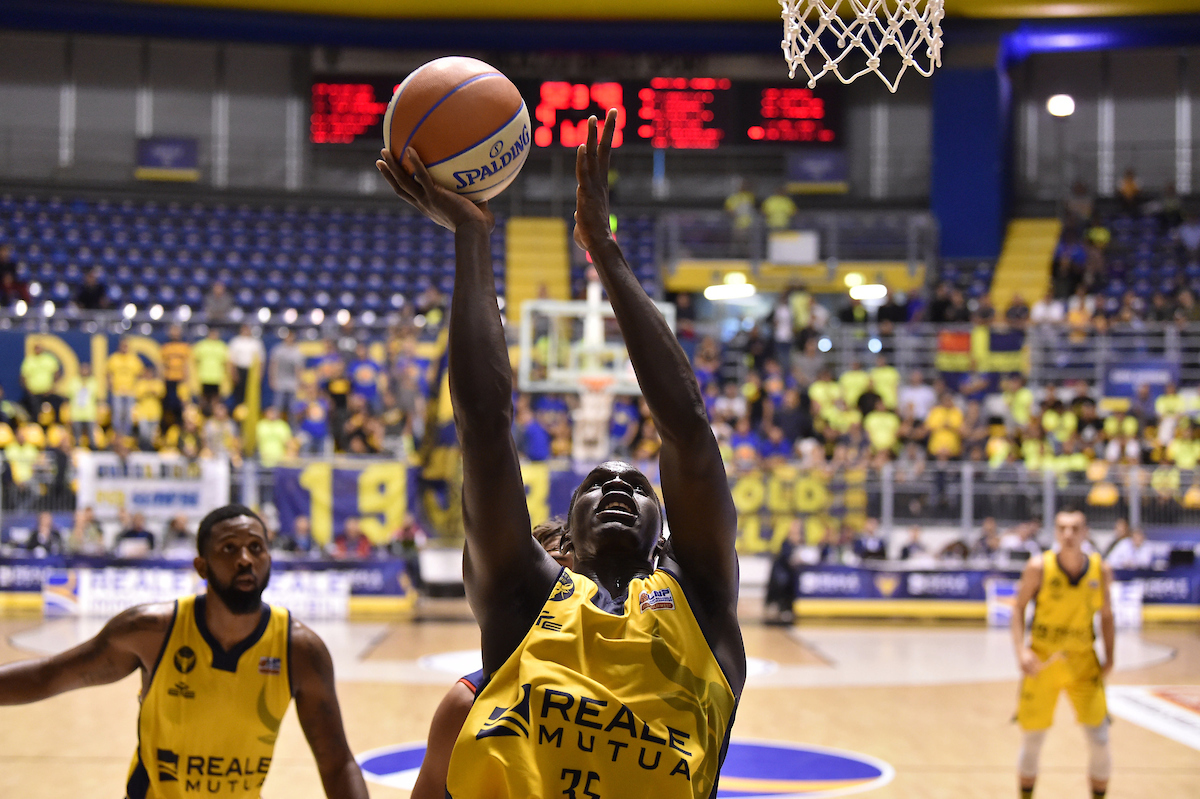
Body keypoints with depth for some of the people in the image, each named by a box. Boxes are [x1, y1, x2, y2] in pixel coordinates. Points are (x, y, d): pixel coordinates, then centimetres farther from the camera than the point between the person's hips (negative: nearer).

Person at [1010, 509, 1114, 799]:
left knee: (1099, 740, -6)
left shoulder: (1100, 571, -5)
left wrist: (1109, 658, 0)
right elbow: (1018, 607, -3)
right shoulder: (1039, 567, -11)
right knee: (1031, 740, 7)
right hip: (1042, 661, -1)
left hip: (1083, 661, 1)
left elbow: (1106, 615, 7)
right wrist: (1021, 650, -14)